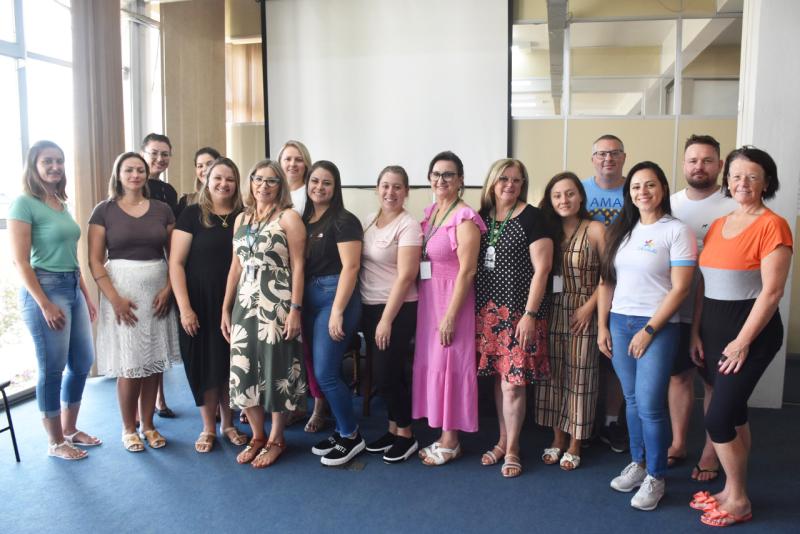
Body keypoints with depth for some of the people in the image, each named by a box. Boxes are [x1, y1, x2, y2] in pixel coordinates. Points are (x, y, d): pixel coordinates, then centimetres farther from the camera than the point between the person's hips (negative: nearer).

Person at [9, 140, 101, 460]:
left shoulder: (62, 204, 13)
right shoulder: (24, 203, -9)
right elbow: (20, 261, -14)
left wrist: (86, 297, 16)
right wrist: (45, 305, -17)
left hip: (73, 288, 8)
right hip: (44, 289, -8)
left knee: (82, 363, 14)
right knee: (52, 369, 2)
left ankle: (70, 430, 31)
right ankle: (55, 442, 18)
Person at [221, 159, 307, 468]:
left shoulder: (288, 218, -3)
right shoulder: (241, 219, 14)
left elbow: (297, 266, -8)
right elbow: (236, 266, 15)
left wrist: (295, 309, -14)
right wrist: (226, 308, 12)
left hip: (276, 304, -5)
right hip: (244, 304, 6)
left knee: (276, 369, 2)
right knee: (243, 370, 7)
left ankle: (276, 439, 20)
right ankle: (257, 436, 26)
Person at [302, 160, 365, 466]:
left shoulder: (343, 221, -8)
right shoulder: (304, 220, 13)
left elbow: (350, 267, -14)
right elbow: (300, 264, 12)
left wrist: (337, 312, -19)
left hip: (336, 297, -7)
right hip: (309, 299, 7)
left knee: (325, 373, -7)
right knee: (321, 370, 10)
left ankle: (351, 436, 10)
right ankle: (342, 430, 24)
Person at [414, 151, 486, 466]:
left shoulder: (465, 218, -15)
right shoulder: (430, 211, 10)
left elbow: (467, 271, -17)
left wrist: (451, 316, -18)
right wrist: (430, 305, 10)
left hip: (453, 299, -8)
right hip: (428, 297, 8)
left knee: (449, 364, 1)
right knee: (432, 363, 12)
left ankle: (451, 442, 16)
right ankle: (444, 435, 26)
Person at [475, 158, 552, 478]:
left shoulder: (531, 217, -6)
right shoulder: (482, 216, 9)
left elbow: (541, 269, -10)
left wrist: (530, 314, -14)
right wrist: (475, 308, 8)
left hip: (518, 312, -5)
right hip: (487, 310, 5)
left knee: (513, 384, -1)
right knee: (499, 379, 12)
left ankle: (512, 449, 16)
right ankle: (503, 441, 28)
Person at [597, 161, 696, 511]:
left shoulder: (677, 231, -6)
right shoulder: (621, 230, 10)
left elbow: (679, 289, -10)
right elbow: (606, 281, 10)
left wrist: (649, 330, -13)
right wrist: (602, 326, 5)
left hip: (657, 326, -5)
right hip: (619, 323, 5)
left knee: (650, 404, -3)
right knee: (632, 400, 13)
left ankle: (655, 477, 14)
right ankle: (637, 464, 29)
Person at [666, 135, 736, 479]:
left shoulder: (731, 208, -8)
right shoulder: (669, 204, 5)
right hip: (676, 310, 4)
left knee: (713, 383, 9)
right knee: (679, 376, 15)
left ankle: (710, 452, 25)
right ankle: (678, 444, 31)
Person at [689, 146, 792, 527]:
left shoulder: (772, 226, -11)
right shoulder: (717, 226, 10)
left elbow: (771, 291, -15)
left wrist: (742, 341, -15)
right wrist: (696, 332, 6)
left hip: (752, 330, -6)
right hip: (713, 328, 6)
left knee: (718, 418, -5)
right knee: (734, 414, 15)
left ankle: (739, 500, 15)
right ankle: (732, 490, 28)